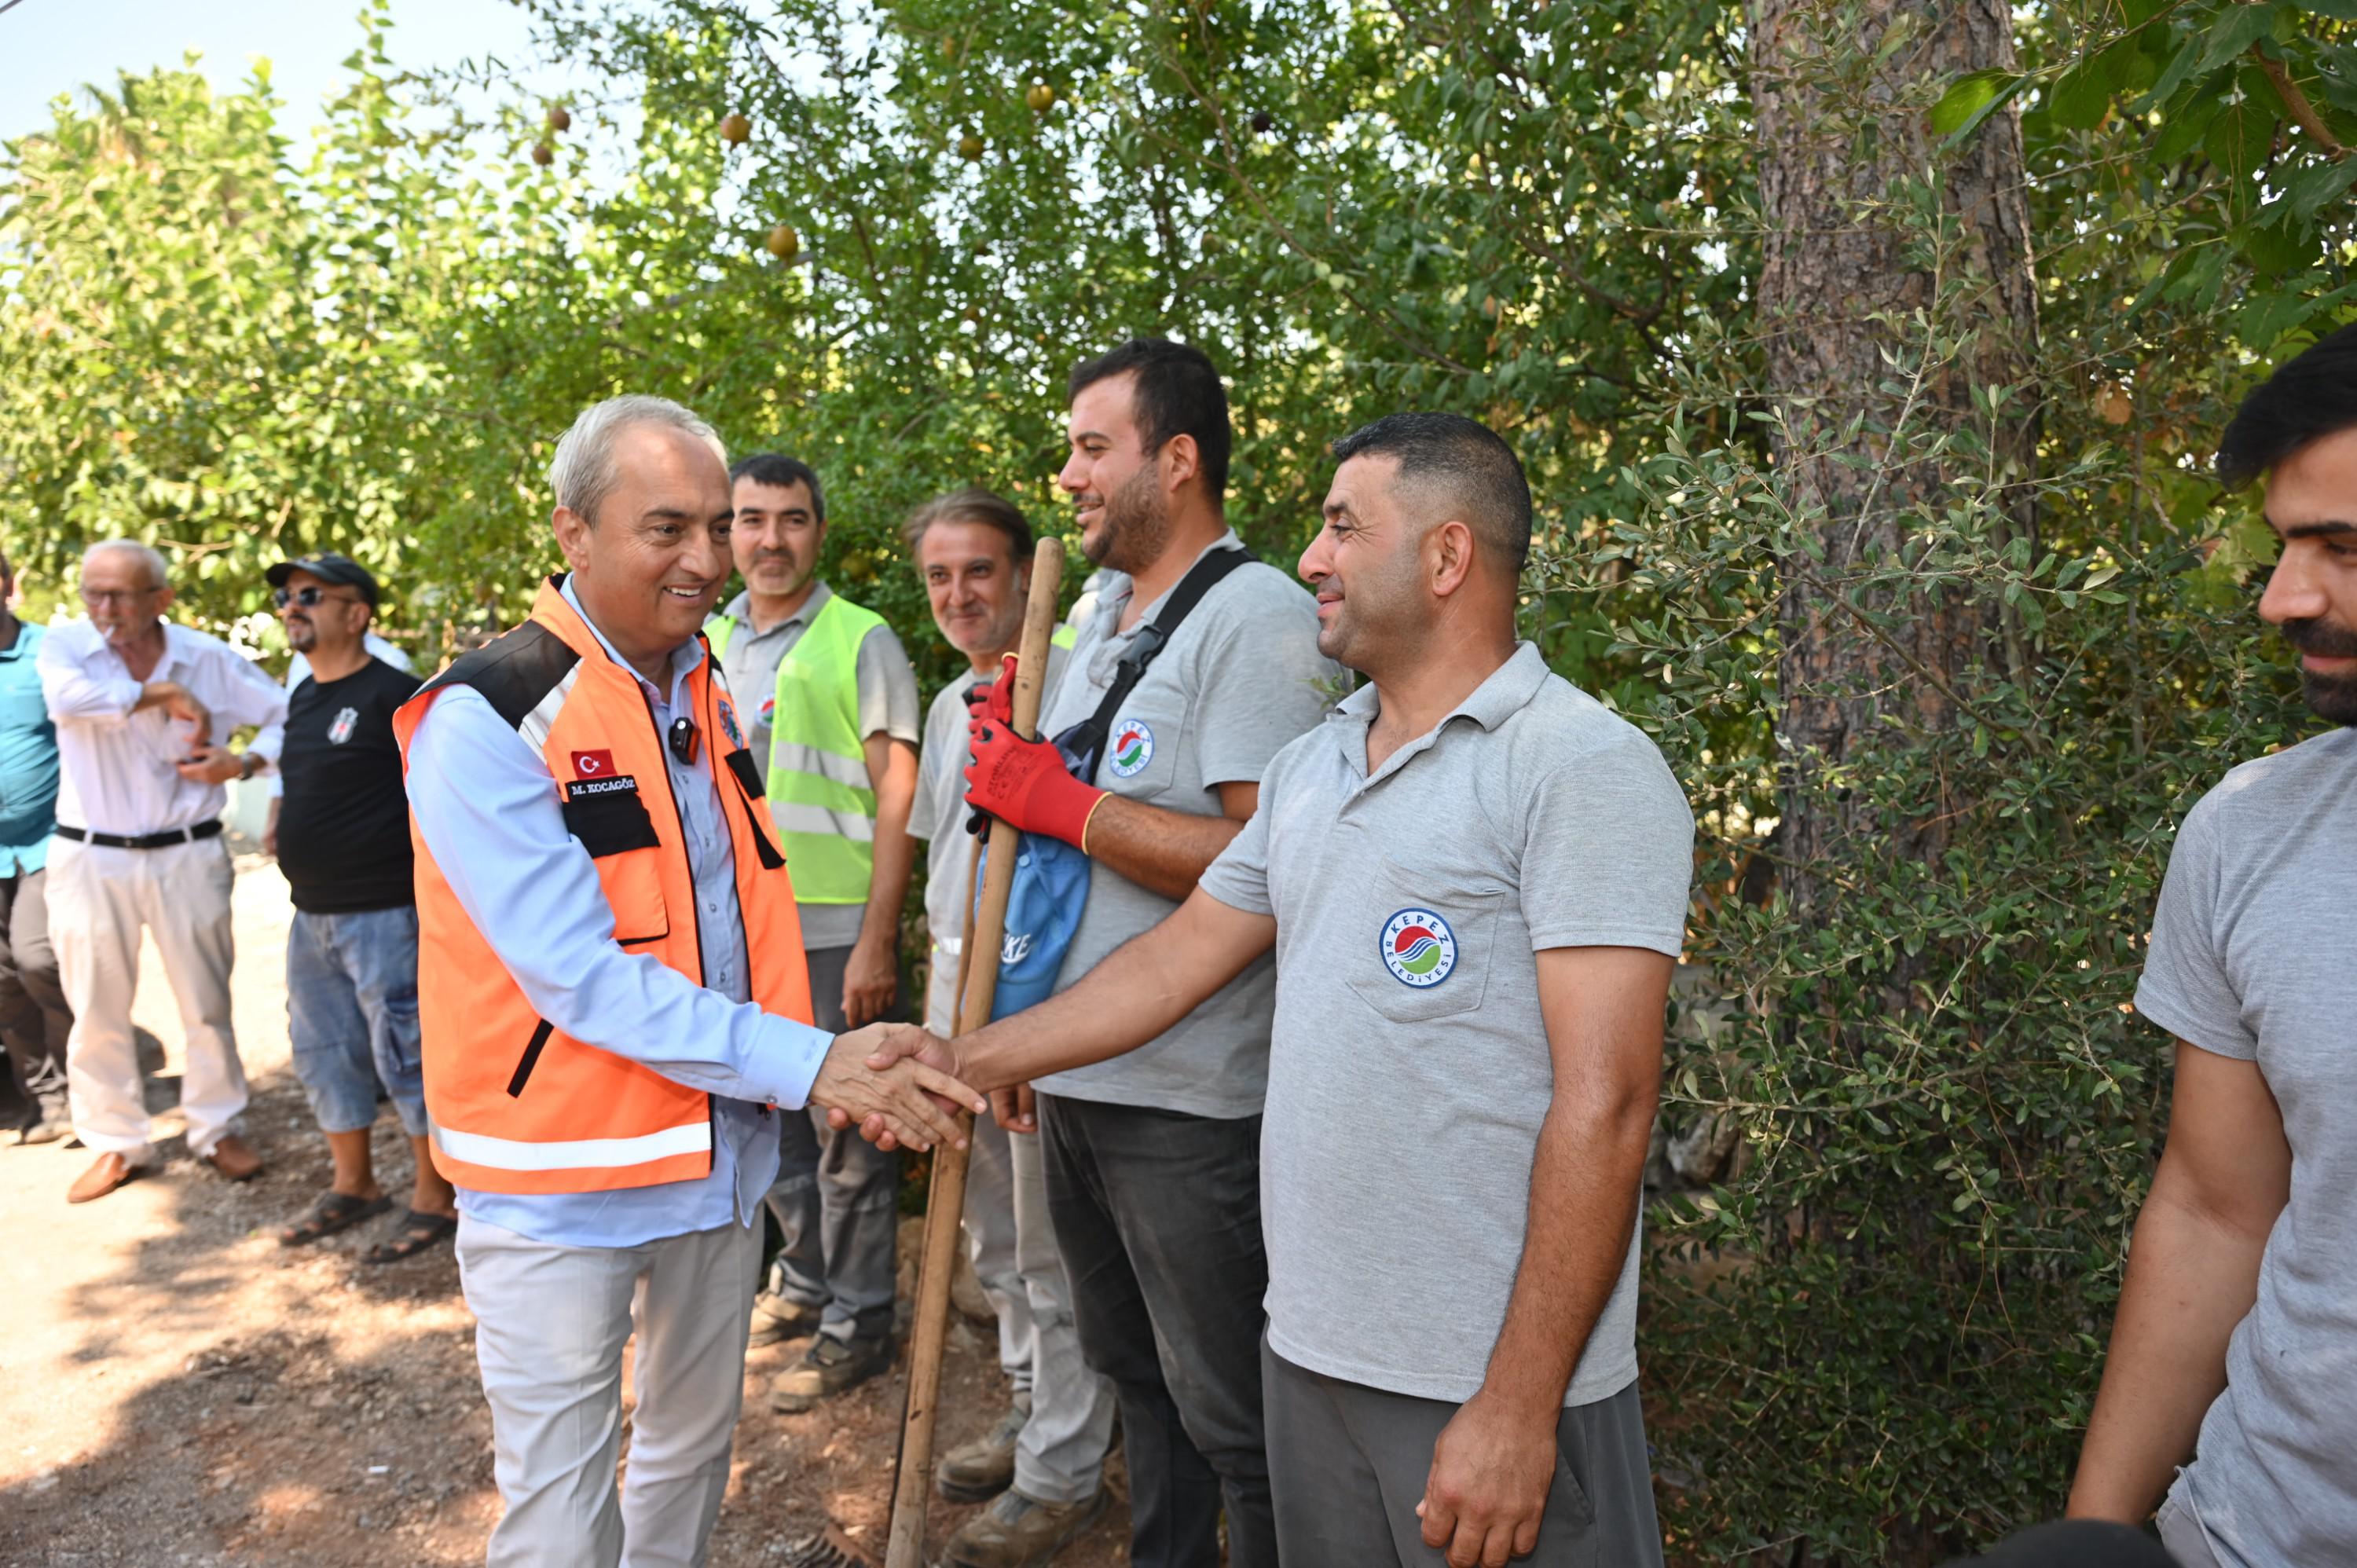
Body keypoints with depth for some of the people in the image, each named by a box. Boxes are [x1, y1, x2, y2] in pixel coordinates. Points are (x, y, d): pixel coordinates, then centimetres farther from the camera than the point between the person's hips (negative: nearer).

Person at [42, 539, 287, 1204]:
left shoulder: (211, 659, -3)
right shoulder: (65, 644, -5)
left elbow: (290, 716, 2)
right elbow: (68, 695, -28)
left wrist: (243, 763, -13)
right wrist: (162, 693, -20)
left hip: (187, 855, 0)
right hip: (91, 857, 0)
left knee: (207, 1003, 8)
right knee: (97, 1010, 9)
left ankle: (217, 1129, 24)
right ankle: (116, 1142, 24)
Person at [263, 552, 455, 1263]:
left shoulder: (393, 695, -14)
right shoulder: (303, 697, 13)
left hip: (384, 912, -9)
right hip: (313, 912, 9)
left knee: (404, 1053, -2)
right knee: (323, 1052, 17)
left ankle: (435, 1197, 12)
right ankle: (352, 1185, 33)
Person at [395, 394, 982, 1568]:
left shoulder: (704, 692, 6)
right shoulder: (486, 719, -18)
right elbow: (581, 977, -24)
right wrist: (806, 1064, -27)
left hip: (721, 1156, 7)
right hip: (561, 1189, -7)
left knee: (694, 1450, 22)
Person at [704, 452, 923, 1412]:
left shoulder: (862, 642, -6)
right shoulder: (708, 646, 11)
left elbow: (897, 799, -10)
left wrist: (876, 941, -16)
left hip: (835, 931, -6)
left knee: (847, 1134, 3)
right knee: (771, 1119, 17)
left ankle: (856, 1323, 18)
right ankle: (804, 1281, 36)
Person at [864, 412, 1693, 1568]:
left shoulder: (1584, 765, -14)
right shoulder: (1308, 769, 11)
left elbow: (1602, 1103, -19)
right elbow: (1180, 958, 16)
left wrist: (1520, 1407, -20)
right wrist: (969, 1061, 12)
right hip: (1306, 1347, 7)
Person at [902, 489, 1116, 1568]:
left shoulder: (1075, 684, -13)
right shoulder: (949, 705, 14)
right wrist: (941, 979, 18)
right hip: (958, 979, 8)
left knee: (1053, 1247, 2)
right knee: (992, 1235, 19)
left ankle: (1062, 1473, 17)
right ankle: (1031, 1411, 36)